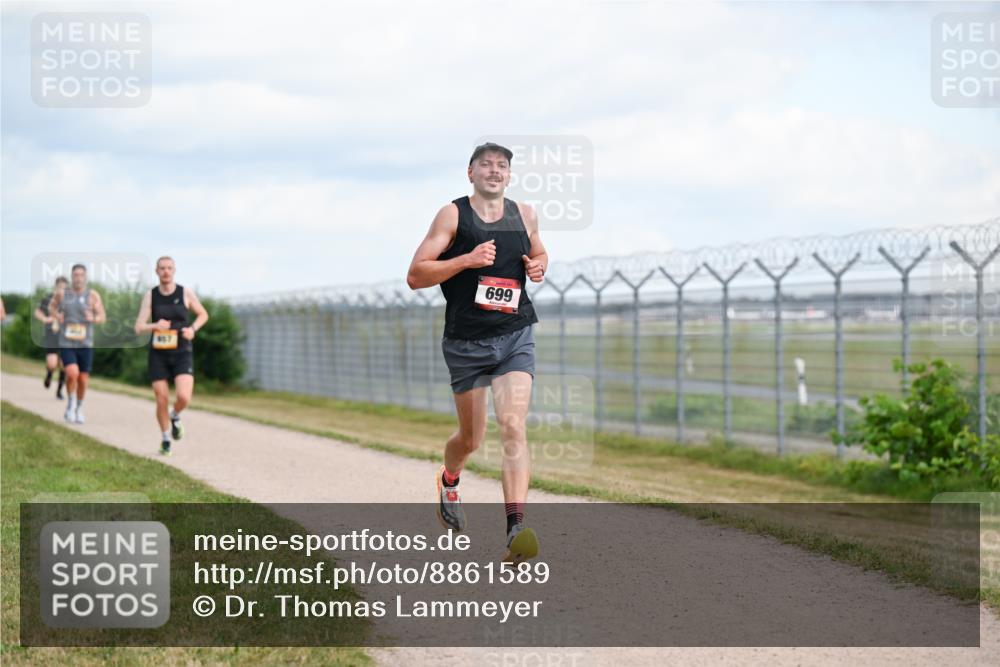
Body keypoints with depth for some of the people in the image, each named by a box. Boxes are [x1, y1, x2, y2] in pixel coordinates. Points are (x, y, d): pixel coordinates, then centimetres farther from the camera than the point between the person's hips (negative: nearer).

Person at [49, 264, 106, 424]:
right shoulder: (61, 293, 1)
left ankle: (79, 408, 32)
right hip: (66, 344, -1)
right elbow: (51, 307, 19)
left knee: (83, 380, 6)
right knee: (72, 373, -22)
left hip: (85, 345, 1)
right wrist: (56, 315, -3)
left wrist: (93, 318, -25)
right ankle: (70, 405, 1)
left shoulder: (93, 295, -2)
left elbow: (102, 317, -2)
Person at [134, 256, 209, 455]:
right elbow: (139, 327, -5)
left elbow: (203, 314, 12)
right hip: (158, 355, 1)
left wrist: (193, 329, -8)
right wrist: (155, 326, -27)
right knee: (162, 401, 0)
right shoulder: (150, 296, -1)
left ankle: (175, 417, 16)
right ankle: (165, 440, 22)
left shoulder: (186, 293, -2)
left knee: (183, 397, -19)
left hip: (182, 353, -1)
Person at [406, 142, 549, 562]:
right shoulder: (453, 216, -3)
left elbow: (538, 253, 29)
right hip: (466, 341, -2)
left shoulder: (524, 215, 9)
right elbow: (415, 276, -8)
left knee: (513, 426, -17)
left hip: (515, 337, 2)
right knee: (471, 438, 10)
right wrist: (467, 260, -19)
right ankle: (449, 482, 46)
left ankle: (516, 529, -25)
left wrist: (539, 266, 5)